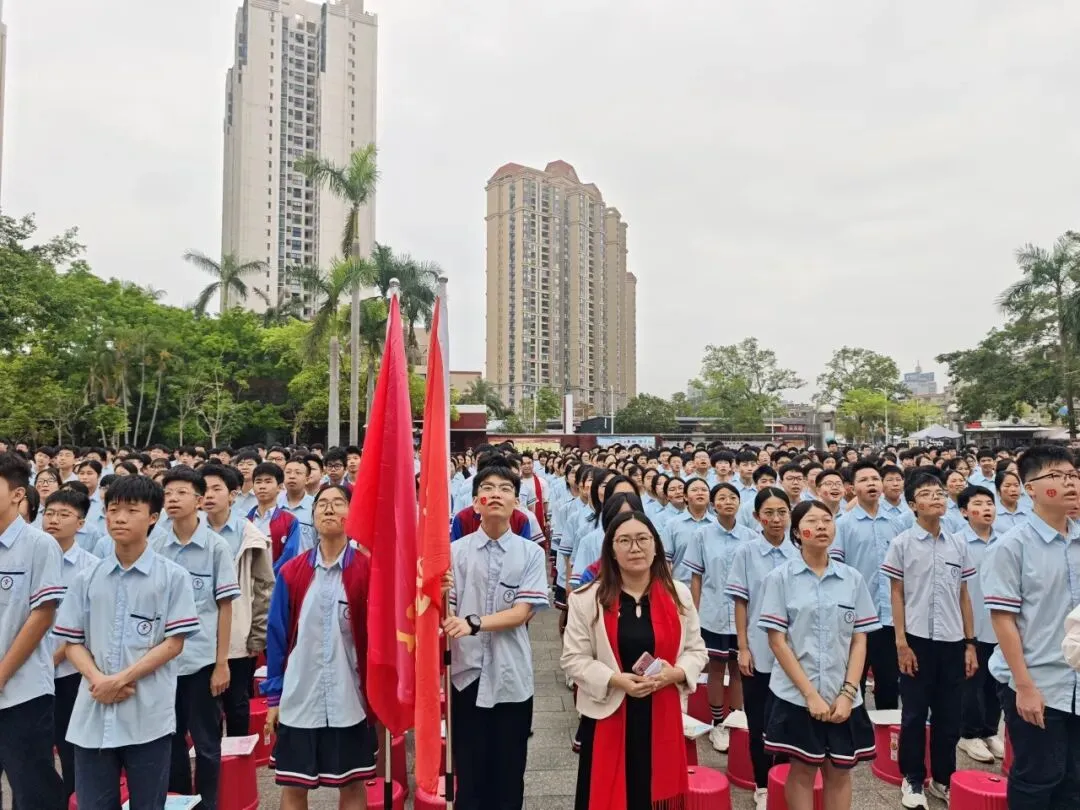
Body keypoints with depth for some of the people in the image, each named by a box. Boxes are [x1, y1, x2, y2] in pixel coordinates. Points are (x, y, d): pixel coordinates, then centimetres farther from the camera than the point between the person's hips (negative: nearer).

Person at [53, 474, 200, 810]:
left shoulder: (173, 577, -4)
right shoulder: (87, 579, 7)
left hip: (149, 716, -3)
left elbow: (174, 643, -6)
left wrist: (122, 679, -13)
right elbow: (72, 642, 7)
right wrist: (97, 680, -10)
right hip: (92, 715, 3)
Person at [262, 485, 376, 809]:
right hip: (298, 699, 2)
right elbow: (276, 637, 3)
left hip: (350, 699, -1)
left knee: (353, 784, 13)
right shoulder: (291, 572, -1)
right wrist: (273, 696, 3)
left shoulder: (368, 571, -7)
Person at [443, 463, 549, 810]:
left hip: (511, 675, 0)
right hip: (468, 671, 0)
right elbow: (445, 611, -4)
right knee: (469, 769, 10)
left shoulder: (531, 553, -1)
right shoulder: (456, 551, 0)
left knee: (509, 771, 12)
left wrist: (474, 622, -23)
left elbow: (522, 612, -9)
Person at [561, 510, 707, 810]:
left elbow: (697, 650, 8)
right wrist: (616, 680, -18)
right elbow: (573, 658, -5)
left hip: (662, 716, 2)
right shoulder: (588, 599, -7)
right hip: (608, 715, -2)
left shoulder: (678, 595, 2)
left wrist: (675, 673, -12)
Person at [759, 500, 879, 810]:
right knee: (803, 770, 8)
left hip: (843, 697, 3)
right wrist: (810, 693, -13)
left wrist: (848, 692, -7)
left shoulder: (853, 579, 3)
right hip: (797, 696, -2)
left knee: (840, 771, 12)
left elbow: (859, 641, 4)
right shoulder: (780, 578, -6)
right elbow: (777, 641, -8)